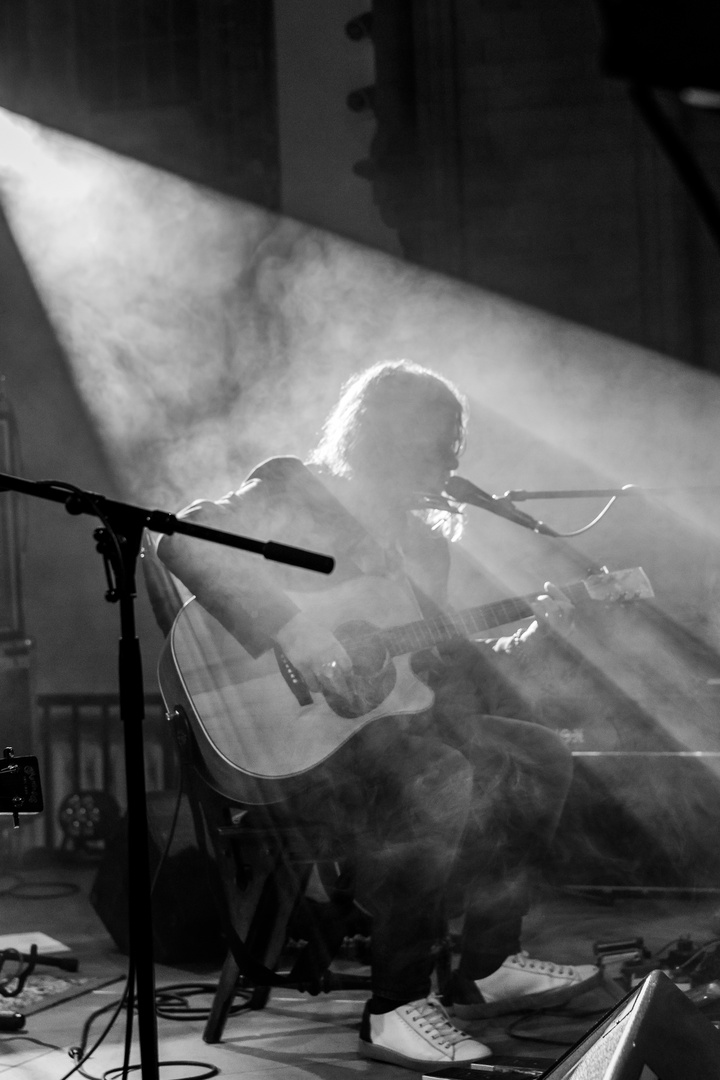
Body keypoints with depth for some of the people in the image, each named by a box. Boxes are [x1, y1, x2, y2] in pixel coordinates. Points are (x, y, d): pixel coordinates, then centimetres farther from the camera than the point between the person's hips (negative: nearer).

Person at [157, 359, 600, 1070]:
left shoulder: (421, 535, 20)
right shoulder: (294, 494, -4)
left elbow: (447, 658, 22)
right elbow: (184, 540, -22)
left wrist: (529, 636, 6)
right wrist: (290, 628, -29)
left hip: (398, 719, 9)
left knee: (540, 761, -1)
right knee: (441, 783, -33)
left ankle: (487, 966, 5)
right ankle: (395, 1007, -24)